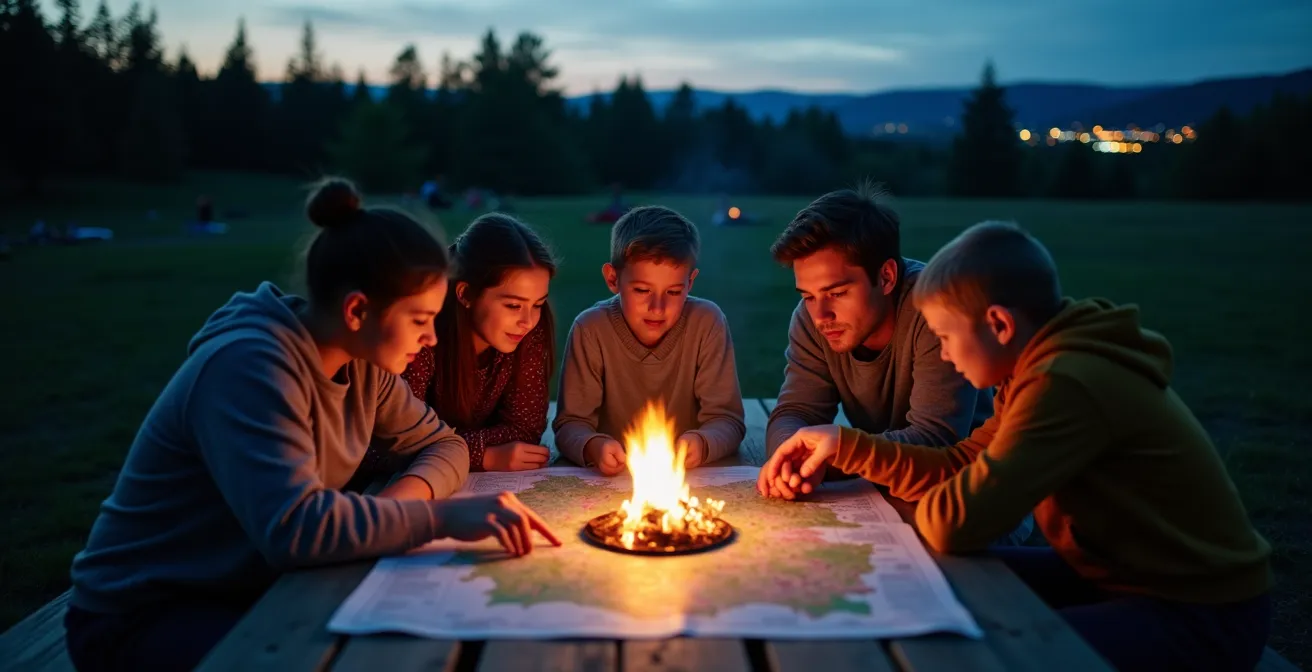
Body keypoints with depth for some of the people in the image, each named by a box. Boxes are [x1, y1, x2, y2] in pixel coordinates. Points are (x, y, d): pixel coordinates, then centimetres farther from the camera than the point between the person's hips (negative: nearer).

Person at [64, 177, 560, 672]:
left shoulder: (360, 363, -3)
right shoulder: (249, 366, -29)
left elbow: (443, 445, 3)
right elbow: (293, 527, -40)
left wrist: (404, 495, -18)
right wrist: (443, 515, -38)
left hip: (256, 590, 7)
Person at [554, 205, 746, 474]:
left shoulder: (707, 323, -11)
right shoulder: (590, 329, -11)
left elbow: (727, 420, -8)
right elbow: (571, 423, -7)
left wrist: (701, 443, -30)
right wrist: (592, 447, -29)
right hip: (610, 479, 0)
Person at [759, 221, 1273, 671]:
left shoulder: (1069, 384, -29)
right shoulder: (1054, 363, 3)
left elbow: (954, 523, -31)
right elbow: (960, 468, 6)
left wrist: (921, 504, -8)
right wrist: (844, 444, -2)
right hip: (1123, 574, 9)